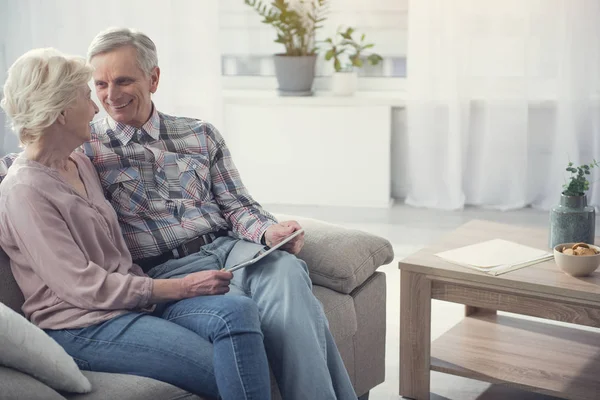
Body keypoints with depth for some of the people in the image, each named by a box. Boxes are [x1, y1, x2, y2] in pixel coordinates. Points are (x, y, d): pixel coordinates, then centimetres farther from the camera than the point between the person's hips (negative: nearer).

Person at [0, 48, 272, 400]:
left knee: (240, 311, -23)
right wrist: (180, 287, -16)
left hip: (136, 300, 7)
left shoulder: (81, 163, 15)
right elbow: (83, 286, -16)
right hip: (84, 327, -7)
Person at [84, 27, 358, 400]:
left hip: (228, 246, 3)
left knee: (286, 269, -32)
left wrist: (266, 230, -7)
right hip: (167, 269, -3)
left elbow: (236, 205, 13)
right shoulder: (86, 149, 9)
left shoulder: (201, 135, 17)